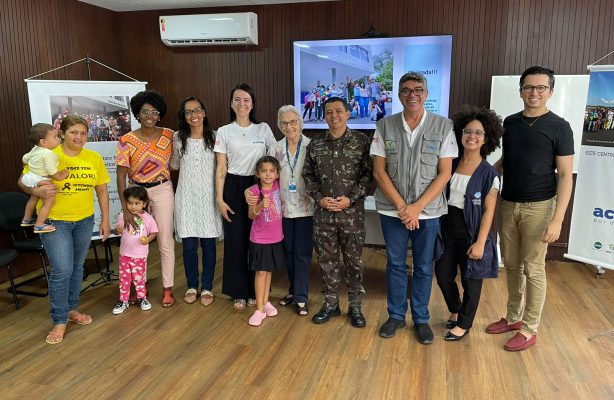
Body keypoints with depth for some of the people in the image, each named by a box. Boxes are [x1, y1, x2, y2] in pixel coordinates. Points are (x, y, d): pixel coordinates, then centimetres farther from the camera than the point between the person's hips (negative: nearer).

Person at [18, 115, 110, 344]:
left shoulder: (94, 158, 0)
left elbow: (102, 190, 5)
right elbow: (22, 182, -4)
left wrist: (105, 220, 5)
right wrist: (37, 191, -26)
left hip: (84, 221, 4)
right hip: (54, 221, -4)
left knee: (77, 267, 15)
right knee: (62, 270, -8)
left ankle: (72, 309, 34)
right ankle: (59, 321, 7)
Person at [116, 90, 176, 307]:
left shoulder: (169, 135, -6)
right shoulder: (127, 141, -10)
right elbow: (121, 176, -10)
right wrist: (125, 208, -16)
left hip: (162, 191, 0)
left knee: (165, 241, 2)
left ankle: (168, 289, 15)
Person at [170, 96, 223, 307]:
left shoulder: (214, 137, -2)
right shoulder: (178, 138, 2)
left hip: (208, 195, -1)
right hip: (186, 196, 1)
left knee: (208, 243, 5)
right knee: (189, 245, 3)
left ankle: (207, 288, 20)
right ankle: (192, 286, 22)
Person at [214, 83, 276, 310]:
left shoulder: (263, 129, 4)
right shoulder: (224, 131, 2)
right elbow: (221, 168, 1)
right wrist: (220, 199, -5)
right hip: (233, 188, 0)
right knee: (235, 240, 3)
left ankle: (255, 290, 20)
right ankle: (238, 292, 17)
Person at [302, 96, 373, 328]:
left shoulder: (361, 141, -2)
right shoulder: (316, 144, 6)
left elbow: (369, 174, -4)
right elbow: (308, 174, 9)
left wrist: (350, 199, -13)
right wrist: (319, 198, -5)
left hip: (352, 212, -2)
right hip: (323, 213, 3)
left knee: (353, 260, 7)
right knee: (327, 260, 11)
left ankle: (355, 306, 23)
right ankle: (331, 304, 27)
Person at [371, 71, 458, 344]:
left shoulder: (443, 126, -4)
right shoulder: (385, 126, -2)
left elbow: (445, 173, -6)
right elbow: (379, 171, -3)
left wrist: (417, 207, -13)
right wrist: (401, 206, -11)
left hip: (428, 211, -1)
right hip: (392, 209, 1)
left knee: (424, 267, 11)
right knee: (395, 265, 12)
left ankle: (421, 318, 29)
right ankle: (396, 315, 30)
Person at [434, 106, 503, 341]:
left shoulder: (489, 174, -10)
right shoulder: (451, 166, 3)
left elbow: (488, 211, -11)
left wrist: (480, 242, -15)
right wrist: (438, 228, 2)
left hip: (472, 233, -4)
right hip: (449, 230, 4)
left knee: (471, 280, 10)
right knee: (443, 275, 12)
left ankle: (464, 324, 29)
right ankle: (455, 311, 39)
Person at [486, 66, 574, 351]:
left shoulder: (559, 127, -7)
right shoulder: (510, 123, 8)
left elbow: (565, 175, -9)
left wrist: (557, 219, -16)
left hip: (538, 207, -5)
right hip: (508, 204, 5)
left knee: (533, 269, 3)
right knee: (512, 265, 13)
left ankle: (529, 329, 17)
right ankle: (513, 317, 29)